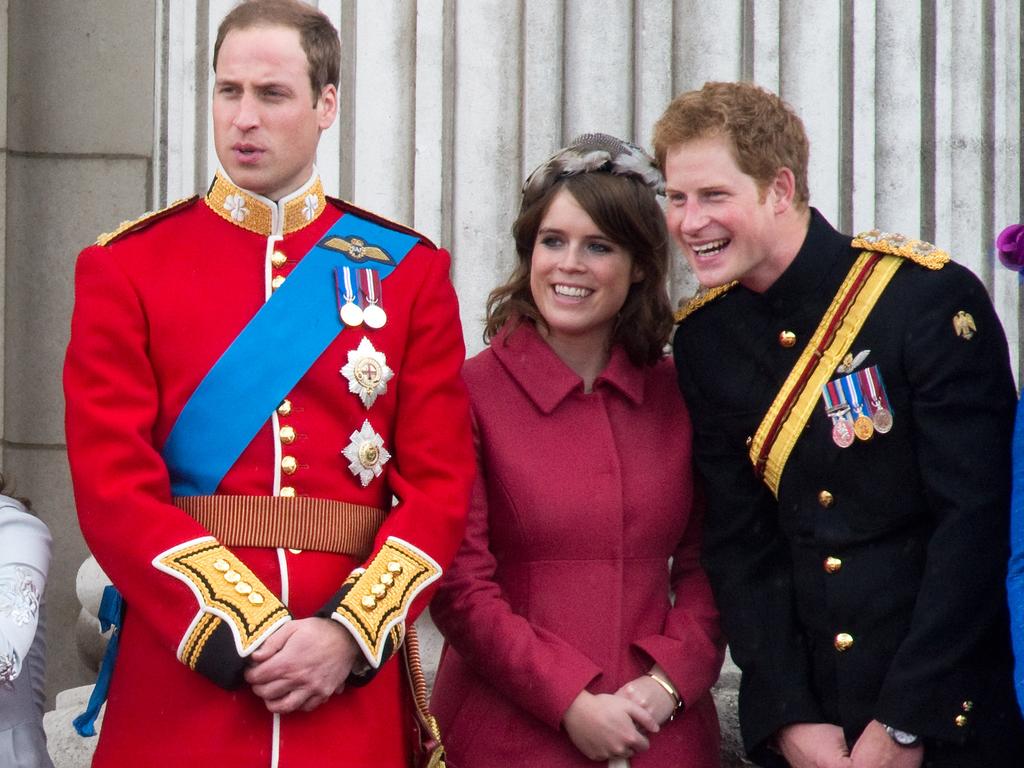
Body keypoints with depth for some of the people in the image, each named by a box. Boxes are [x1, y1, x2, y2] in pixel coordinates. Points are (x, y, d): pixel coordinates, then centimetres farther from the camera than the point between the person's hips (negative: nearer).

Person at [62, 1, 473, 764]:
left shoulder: (408, 270, 6)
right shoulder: (126, 267, 2)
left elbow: (442, 485, 1)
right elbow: (113, 484, -6)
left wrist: (349, 633, -13)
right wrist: (243, 637, -14)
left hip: (353, 682, 1)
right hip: (182, 678, -1)